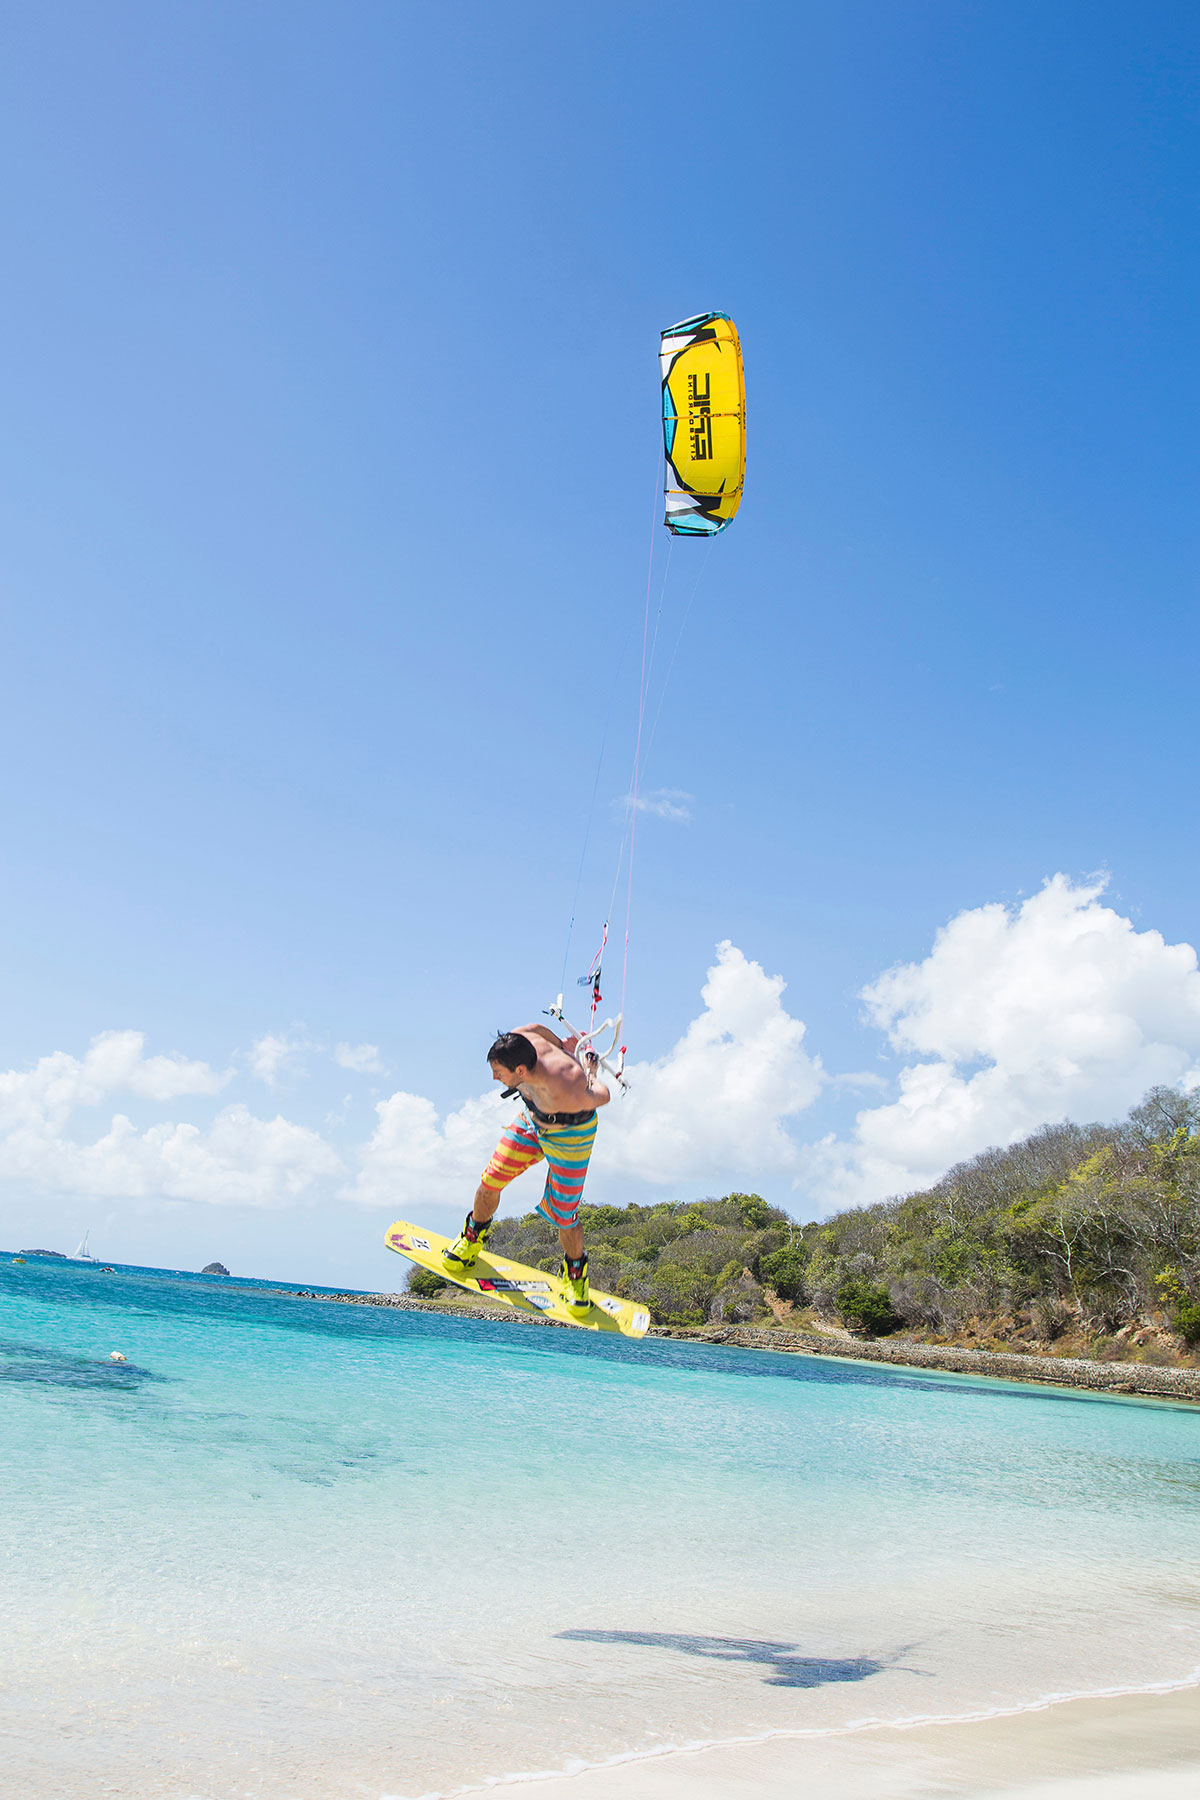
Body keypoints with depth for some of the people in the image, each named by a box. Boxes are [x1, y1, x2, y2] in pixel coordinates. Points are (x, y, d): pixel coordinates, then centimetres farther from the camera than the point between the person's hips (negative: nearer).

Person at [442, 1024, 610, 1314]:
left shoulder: (566, 1096, -44)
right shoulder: (516, 1041, -30)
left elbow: (602, 1096, -22)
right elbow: (538, 1028, -6)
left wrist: (589, 1069, -3)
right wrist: (564, 1044, 11)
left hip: (571, 1134, -5)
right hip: (533, 1119, 6)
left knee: (563, 1216, 0)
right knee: (490, 1181, 5)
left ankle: (575, 1272, 31)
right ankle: (474, 1236, 35)